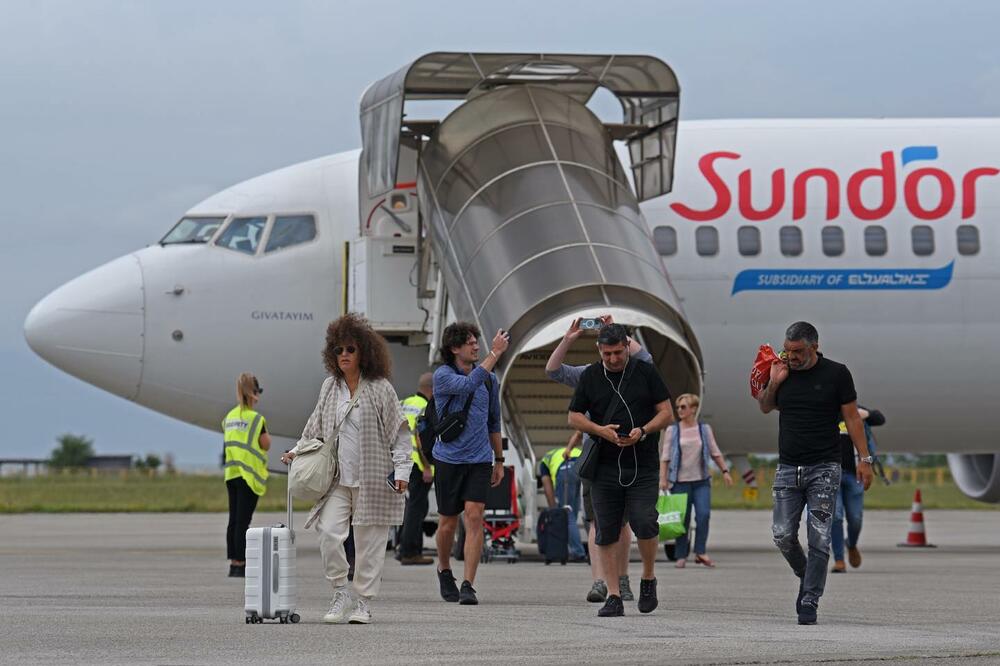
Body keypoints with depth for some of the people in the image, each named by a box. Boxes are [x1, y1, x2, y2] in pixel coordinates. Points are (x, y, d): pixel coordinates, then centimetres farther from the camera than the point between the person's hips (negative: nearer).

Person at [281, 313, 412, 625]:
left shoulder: (380, 389, -2)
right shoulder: (330, 387, 10)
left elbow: (399, 432, -1)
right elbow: (317, 425, 23)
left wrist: (401, 470, -8)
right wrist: (299, 450, 12)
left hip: (372, 479, -3)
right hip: (337, 478, 3)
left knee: (369, 541, 1)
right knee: (328, 532, -13)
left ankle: (363, 602, 11)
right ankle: (341, 594, 2)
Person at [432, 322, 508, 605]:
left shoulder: (489, 379, 8)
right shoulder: (443, 375, -6)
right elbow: (468, 385, -28)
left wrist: (499, 460, 21)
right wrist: (495, 353, -29)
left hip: (480, 459, 2)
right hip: (449, 458, -2)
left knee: (474, 517, -12)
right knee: (448, 522, 8)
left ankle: (468, 586, -14)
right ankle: (444, 572, 34)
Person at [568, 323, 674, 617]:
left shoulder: (646, 372, 4)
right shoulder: (590, 377, 8)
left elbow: (666, 413, 5)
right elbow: (574, 416, 11)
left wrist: (643, 431, -13)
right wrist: (600, 430, -9)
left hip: (643, 468, -2)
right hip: (604, 468, 2)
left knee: (645, 524, -13)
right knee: (606, 532, 1)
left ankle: (648, 580, 12)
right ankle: (613, 596, 6)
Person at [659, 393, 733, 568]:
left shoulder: (705, 429, 7)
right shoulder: (672, 431, 3)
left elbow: (715, 452, 13)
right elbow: (665, 457, 2)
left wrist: (725, 471, 6)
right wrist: (663, 478, -6)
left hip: (701, 481, 1)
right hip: (680, 481, -1)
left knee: (703, 515, -14)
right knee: (682, 519, 1)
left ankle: (700, 552, -10)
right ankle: (681, 556, 8)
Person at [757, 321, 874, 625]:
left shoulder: (836, 374, -2)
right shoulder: (783, 371, 7)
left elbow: (852, 417, 1)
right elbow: (765, 407, 22)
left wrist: (864, 459, -3)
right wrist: (774, 383, 2)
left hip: (824, 469, -3)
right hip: (788, 468, 3)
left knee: (819, 540, -7)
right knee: (783, 536, -3)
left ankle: (809, 602, -3)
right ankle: (806, 575, 25)